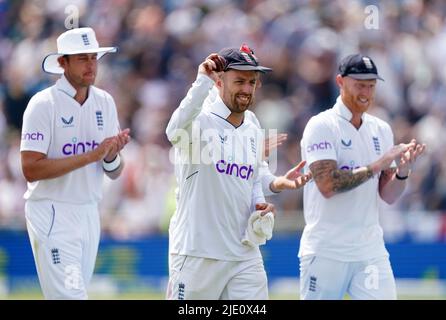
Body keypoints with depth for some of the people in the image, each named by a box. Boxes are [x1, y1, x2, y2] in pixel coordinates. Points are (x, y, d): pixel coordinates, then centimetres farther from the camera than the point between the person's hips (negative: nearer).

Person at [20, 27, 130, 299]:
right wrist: (92, 155, -22)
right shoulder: (44, 104, -11)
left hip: (89, 213, 7)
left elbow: (115, 173, 11)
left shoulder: (105, 102, 9)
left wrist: (112, 156, -14)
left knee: (71, 295, 10)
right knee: (71, 296, -15)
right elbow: (31, 170, -19)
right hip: (52, 214, -7)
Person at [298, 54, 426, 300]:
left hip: (370, 250, 4)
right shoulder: (322, 126, -7)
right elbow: (328, 185, -19)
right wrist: (379, 164, -19)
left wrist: (402, 170, -12)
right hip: (326, 251, -4)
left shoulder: (381, 130, 11)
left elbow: (388, 196, 9)